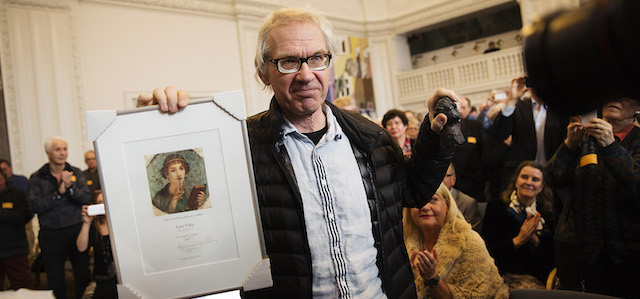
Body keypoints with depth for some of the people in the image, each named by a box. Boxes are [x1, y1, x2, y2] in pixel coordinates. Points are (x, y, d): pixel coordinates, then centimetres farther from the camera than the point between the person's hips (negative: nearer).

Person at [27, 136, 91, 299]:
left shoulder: (76, 173, 5)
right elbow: (34, 206, -11)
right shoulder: (37, 178, 1)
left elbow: (86, 198, -6)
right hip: (51, 235, -1)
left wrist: (70, 187, -22)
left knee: (83, 276, 4)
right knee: (55, 282, 7)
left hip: (76, 230, 1)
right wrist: (58, 193, -19)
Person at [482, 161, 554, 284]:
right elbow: (487, 251, -2)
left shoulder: (548, 215, 12)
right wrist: (518, 240, -11)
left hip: (535, 281, 1)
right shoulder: (495, 208, 6)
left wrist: (534, 240, -9)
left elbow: (551, 259, 7)